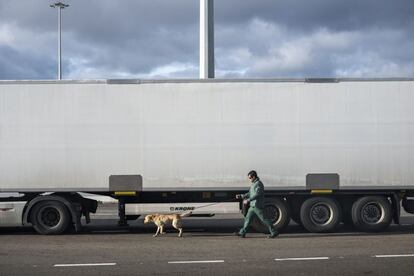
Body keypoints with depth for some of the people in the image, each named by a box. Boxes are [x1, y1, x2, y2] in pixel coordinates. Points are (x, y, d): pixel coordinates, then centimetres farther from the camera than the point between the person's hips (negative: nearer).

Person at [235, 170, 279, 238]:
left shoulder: (258, 184, -15)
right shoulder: (254, 184, 17)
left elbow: (257, 194, -25)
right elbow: (250, 193, 23)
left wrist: (248, 200, -28)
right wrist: (241, 196, 17)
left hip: (258, 206, -10)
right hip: (253, 206, 10)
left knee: (263, 219, -7)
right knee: (248, 218, 11)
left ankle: (274, 232, -2)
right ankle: (242, 233, 16)